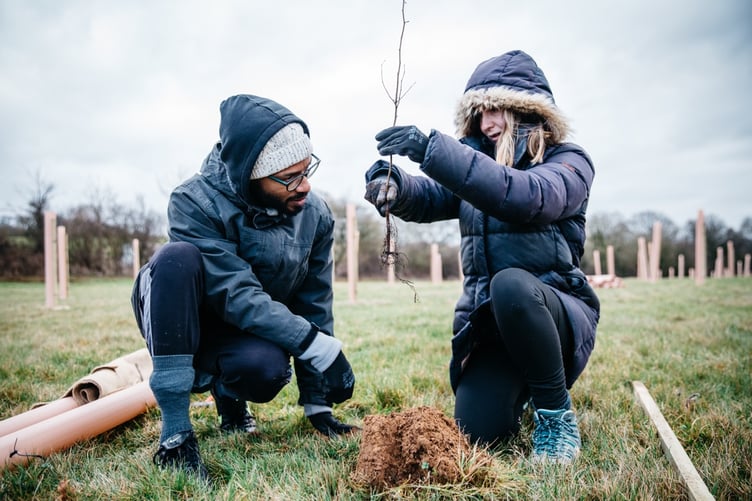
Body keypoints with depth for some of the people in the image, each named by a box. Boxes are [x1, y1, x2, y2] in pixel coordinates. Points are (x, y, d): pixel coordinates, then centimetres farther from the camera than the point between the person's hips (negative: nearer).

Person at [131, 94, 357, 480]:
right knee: (179, 256, -34)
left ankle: (225, 389, 7)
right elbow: (238, 297, -30)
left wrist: (316, 403, -3)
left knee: (266, 369, -34)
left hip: (251, 335, 3)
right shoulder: (196, 203, -24)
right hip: (177, 325, -2)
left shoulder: (316, 215, -11)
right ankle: (175, 429, -28)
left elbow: (313, 306, -5)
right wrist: (321, 346, -35)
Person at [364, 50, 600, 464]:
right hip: (486, 321, 5)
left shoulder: (569, 162, -6)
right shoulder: (478, 162, 11)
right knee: (476, 430, -12)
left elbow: (525, 197, -29)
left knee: (510, 284, -37)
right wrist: (394, 187, -30)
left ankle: (557, 417, -15)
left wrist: (433, 151, -36)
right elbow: (429, 198, -6)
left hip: (556, 312, -4)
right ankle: (518, 389, 26)